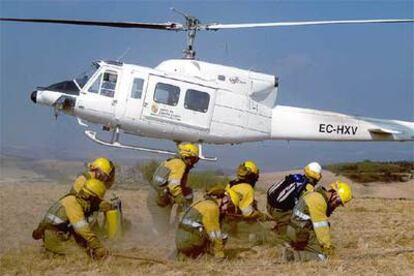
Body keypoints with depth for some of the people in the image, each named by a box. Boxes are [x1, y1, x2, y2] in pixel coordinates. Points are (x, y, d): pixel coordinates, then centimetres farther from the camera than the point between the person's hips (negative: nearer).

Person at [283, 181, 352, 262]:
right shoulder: (318, 200, -18)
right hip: (302, 234, -10)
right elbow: (321, 227, -19)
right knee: (322, 257, -13)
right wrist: (328, 246, -16)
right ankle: (293, 255, -16)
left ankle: (292, 250, 6)